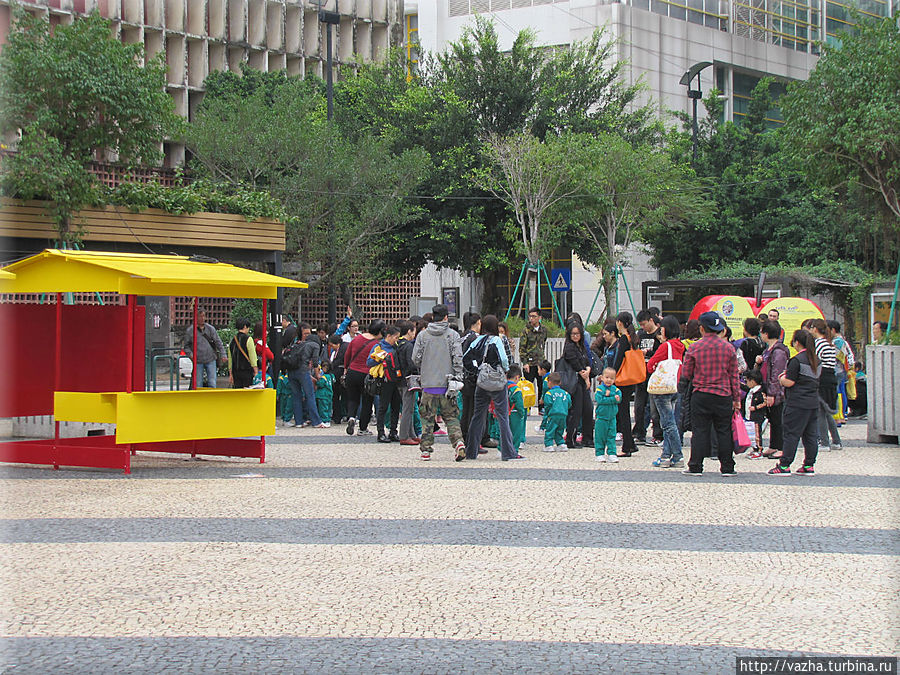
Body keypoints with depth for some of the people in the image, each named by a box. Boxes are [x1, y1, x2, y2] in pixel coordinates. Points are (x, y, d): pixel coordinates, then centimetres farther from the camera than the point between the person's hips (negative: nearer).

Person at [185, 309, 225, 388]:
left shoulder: (210, 328, 2)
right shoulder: (190, 331, -1)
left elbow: (218, 342, 4)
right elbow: (186, 345, 8)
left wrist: (222, 355, -5)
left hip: (211, 360, 0)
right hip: (198, 361, 0)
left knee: (212, 383, -1)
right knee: (198, 384, 3)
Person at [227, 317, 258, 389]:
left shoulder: (232, 340, 10)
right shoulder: (248, 339, -8)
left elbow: (230, 358, 14)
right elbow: (252, 356, -11)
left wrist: (230, 374, 18)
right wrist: (255, 371, -6)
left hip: (236, 371, 5)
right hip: (247, 371, -5)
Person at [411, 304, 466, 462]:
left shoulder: (422, 335, 1)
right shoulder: (453, 335, -1)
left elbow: (416, 358, 1)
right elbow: (458, 358, -7)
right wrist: (457, 379, -4)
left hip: (429, 384, 0)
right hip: (447, 383, 0)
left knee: (427, 417, 8)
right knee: (451, 416, 6)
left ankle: (426, 449, 6)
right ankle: (458, 442, -14)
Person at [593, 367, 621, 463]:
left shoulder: (615, 389, 7)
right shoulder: (600, 389, -7)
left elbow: (619, 397, -7)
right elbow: (600, 400, -19)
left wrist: (608, 396, -19)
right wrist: (613, 399, -19)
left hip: (612, 417, 4)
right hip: (601, 418, -4)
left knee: (611, 437, 4)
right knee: (600, 437, 1)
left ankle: (611, 454, 6)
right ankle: (599, 454, 9)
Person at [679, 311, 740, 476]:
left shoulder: (694, 348, -5)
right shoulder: (728, 348, 1)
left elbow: (686, 374, -1)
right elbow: (734, 376, 4)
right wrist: (737, 399, 9)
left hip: (701, 395, -1)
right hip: (724, 395, 1)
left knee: (699, 431, 3)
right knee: (724, 431, 7)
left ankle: (695, 467, 3)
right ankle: (727, 467, 9)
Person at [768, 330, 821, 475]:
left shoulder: (797, 360, -13)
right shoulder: (816, 360, 11)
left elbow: (789, 382, -16)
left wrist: (782, 378, 6)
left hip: (797, 403, -7)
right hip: (813, 402, 7)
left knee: (791, 434, -4)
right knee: (811, 435, 9)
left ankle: (784, 466, -3)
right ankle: (809, 466, 11)